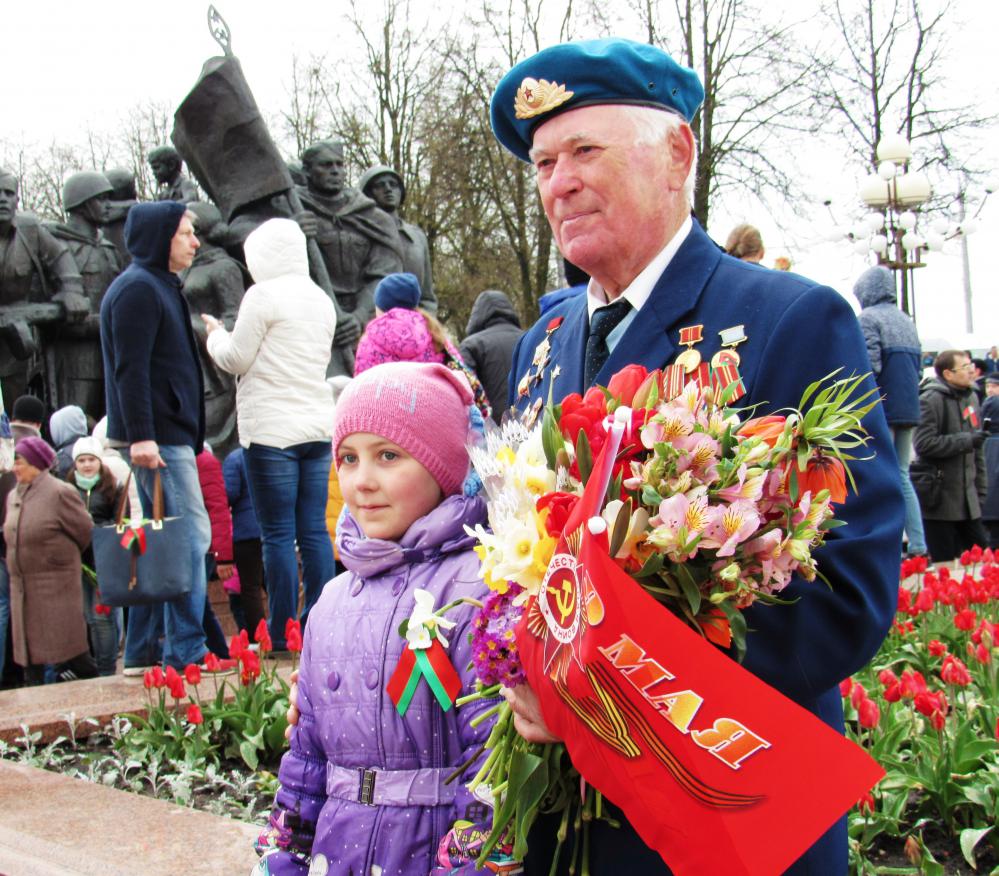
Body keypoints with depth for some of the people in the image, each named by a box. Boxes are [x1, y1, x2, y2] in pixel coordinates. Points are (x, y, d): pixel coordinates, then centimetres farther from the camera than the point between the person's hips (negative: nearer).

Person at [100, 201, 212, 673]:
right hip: (158, 437, -10)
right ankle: (185, 652, -8)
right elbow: (130, 369, -19)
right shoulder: (138, 288, -10)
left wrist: (192, 434, 24)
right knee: (191, 535, -11)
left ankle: (143, 651, 15)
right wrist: (140, 436, -24)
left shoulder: (158, 287, 21)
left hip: (166, 435, 10)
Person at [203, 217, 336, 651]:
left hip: (272, 429, -7)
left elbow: (236, 359, -4)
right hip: (318, 426, 7)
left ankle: (283, 637, -2)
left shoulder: (263, 295, -7)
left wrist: (216, 334, 17)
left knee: (278, 534, -4)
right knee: (314, 530, 7)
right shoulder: (321, 300, 15)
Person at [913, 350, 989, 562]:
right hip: (940, 501, -7)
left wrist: (980, 489, 17)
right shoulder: (931, 400, -12)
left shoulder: (971, 397, 13)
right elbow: (924, 445, -22)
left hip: (967, 500, 7)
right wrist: (967, 441, -16)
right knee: (945, 564, -2)